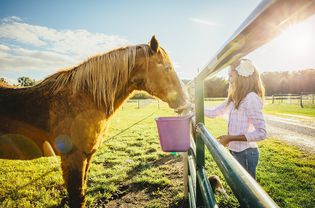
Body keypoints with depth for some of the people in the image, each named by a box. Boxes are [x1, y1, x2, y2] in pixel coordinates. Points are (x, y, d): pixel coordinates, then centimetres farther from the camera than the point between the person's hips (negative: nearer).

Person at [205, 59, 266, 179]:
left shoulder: (251, 98, -19)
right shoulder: (234, 98, 6)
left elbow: (261, 133, -22)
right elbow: (214, 113, 12)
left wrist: (230, 138, -21)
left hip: (245, 153, -8)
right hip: (234, 151, 8)